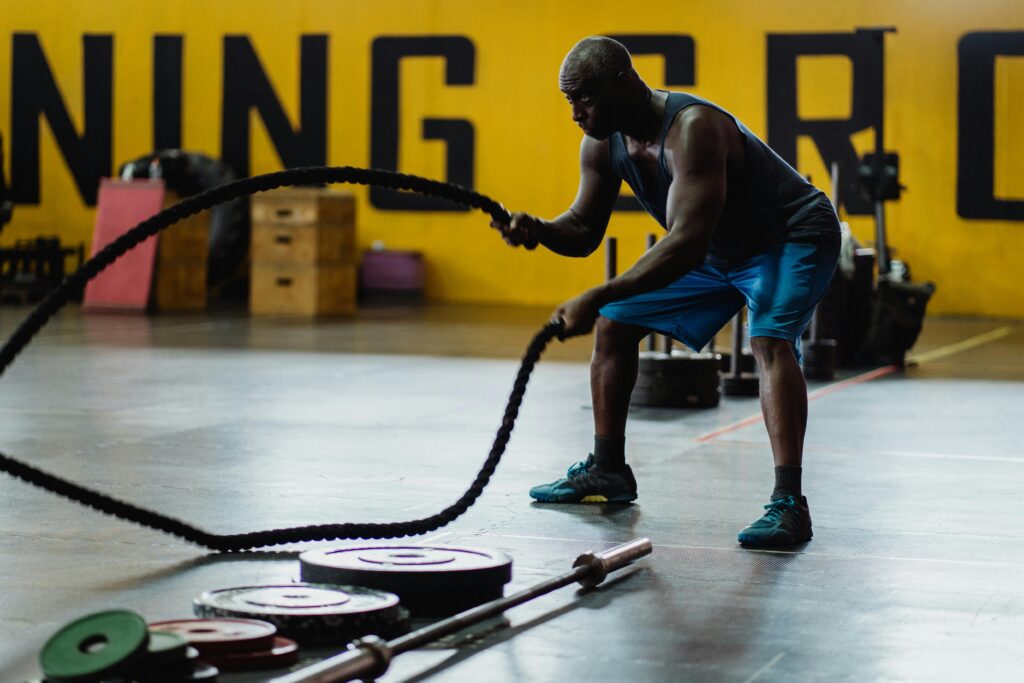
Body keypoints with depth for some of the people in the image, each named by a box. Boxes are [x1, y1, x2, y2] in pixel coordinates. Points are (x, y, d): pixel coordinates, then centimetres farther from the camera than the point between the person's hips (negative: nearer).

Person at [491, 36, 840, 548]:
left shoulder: (692, 130, -37)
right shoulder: (603, 143, -11)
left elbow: (687, 245, -44)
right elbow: (584, 231, -2)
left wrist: (596, 298, -48)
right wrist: (539, 231, -26)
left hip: (790, 239, -9)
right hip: (716, 248, 9)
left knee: (770, 341, -33)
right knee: (614, 323, 9)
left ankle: (789, 503, -37)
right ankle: (607, 472, 21)